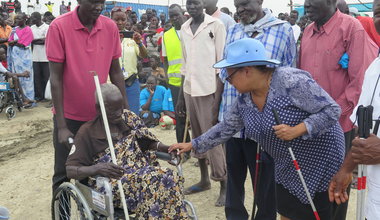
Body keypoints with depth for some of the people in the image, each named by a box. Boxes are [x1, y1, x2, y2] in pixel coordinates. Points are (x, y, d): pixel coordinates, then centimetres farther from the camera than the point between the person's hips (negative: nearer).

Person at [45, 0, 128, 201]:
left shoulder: (110, 27, -3)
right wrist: (61, 125, -14)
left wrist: (126, 110, 4)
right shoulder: (59, 27, -14)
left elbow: (115, 71, 5)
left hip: (101, 115, 3)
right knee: (63, 176, 7)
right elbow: (56, 77, -13)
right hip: (69, 116, -3)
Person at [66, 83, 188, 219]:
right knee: (152, 182, -33)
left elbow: (148, 143, 17)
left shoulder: (129, 118, 12)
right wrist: (97, 168, -24)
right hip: (110, 182, -4)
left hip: (141, 171, 5)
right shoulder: (87, 132, 0)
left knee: (170, 177, -28)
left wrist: (167, 148, -5)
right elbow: (70, 170, -4)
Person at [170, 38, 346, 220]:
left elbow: (332, 110, -23)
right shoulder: (244, 101, -2)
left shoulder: (291, 81, -25)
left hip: (319, 163, -7)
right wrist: (193, 145, 11)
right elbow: (225, 128, 10)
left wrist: (297, 130, -33)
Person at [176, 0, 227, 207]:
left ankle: (224, 186, 8)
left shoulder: (216, 25, -6)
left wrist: (218, 100, -14)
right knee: (198, 136, 13)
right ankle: (204, 179, 27)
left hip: (208, 90, -6)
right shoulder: (184, 28, 12)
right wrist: (180, 95, 16)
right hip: (189, 89, 6)